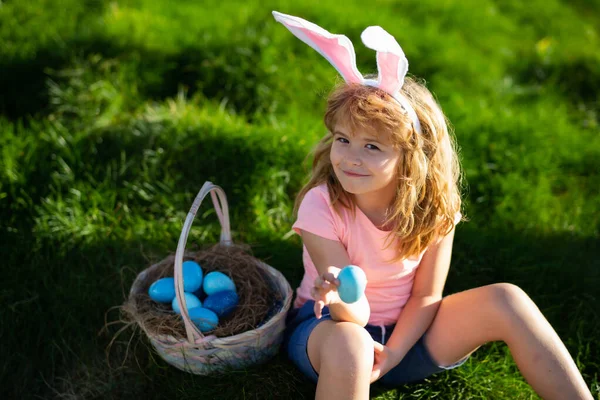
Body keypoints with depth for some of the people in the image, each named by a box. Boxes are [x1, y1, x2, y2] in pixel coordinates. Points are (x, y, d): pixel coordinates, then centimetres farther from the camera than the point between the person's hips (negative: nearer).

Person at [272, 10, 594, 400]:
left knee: (505, 300, -19)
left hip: (405, 331, 3)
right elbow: (356, 316, -25)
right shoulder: (320, 206, -23)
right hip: (330, 326, -3)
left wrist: (392, 354, -21)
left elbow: (426, 296, -8)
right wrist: (342, 299, -48)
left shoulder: (434, 208, -15)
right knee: (348, 345, -41)